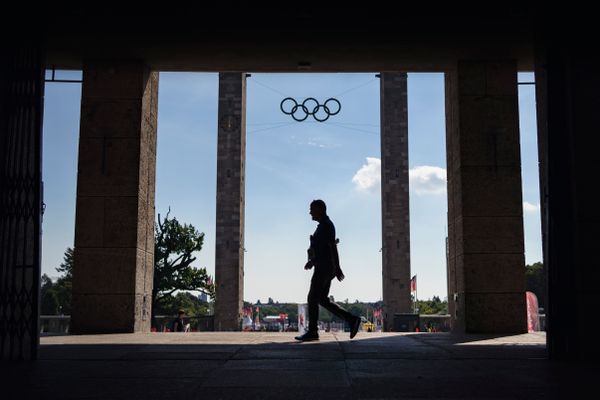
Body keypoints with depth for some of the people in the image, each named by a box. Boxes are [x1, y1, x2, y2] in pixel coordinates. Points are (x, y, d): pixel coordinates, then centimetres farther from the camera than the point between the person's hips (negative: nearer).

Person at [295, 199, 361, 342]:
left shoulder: (326, 225, -13)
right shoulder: (324, 225, 19)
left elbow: (333, 247, -20)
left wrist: (337, 268, -24)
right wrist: (312, 260, 18)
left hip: (324, 268, -10)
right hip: (325, 268, 10)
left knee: (313, 299, -5)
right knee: (323, 300, 10)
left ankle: (312, 332, 1)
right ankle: (351, 319, 7)